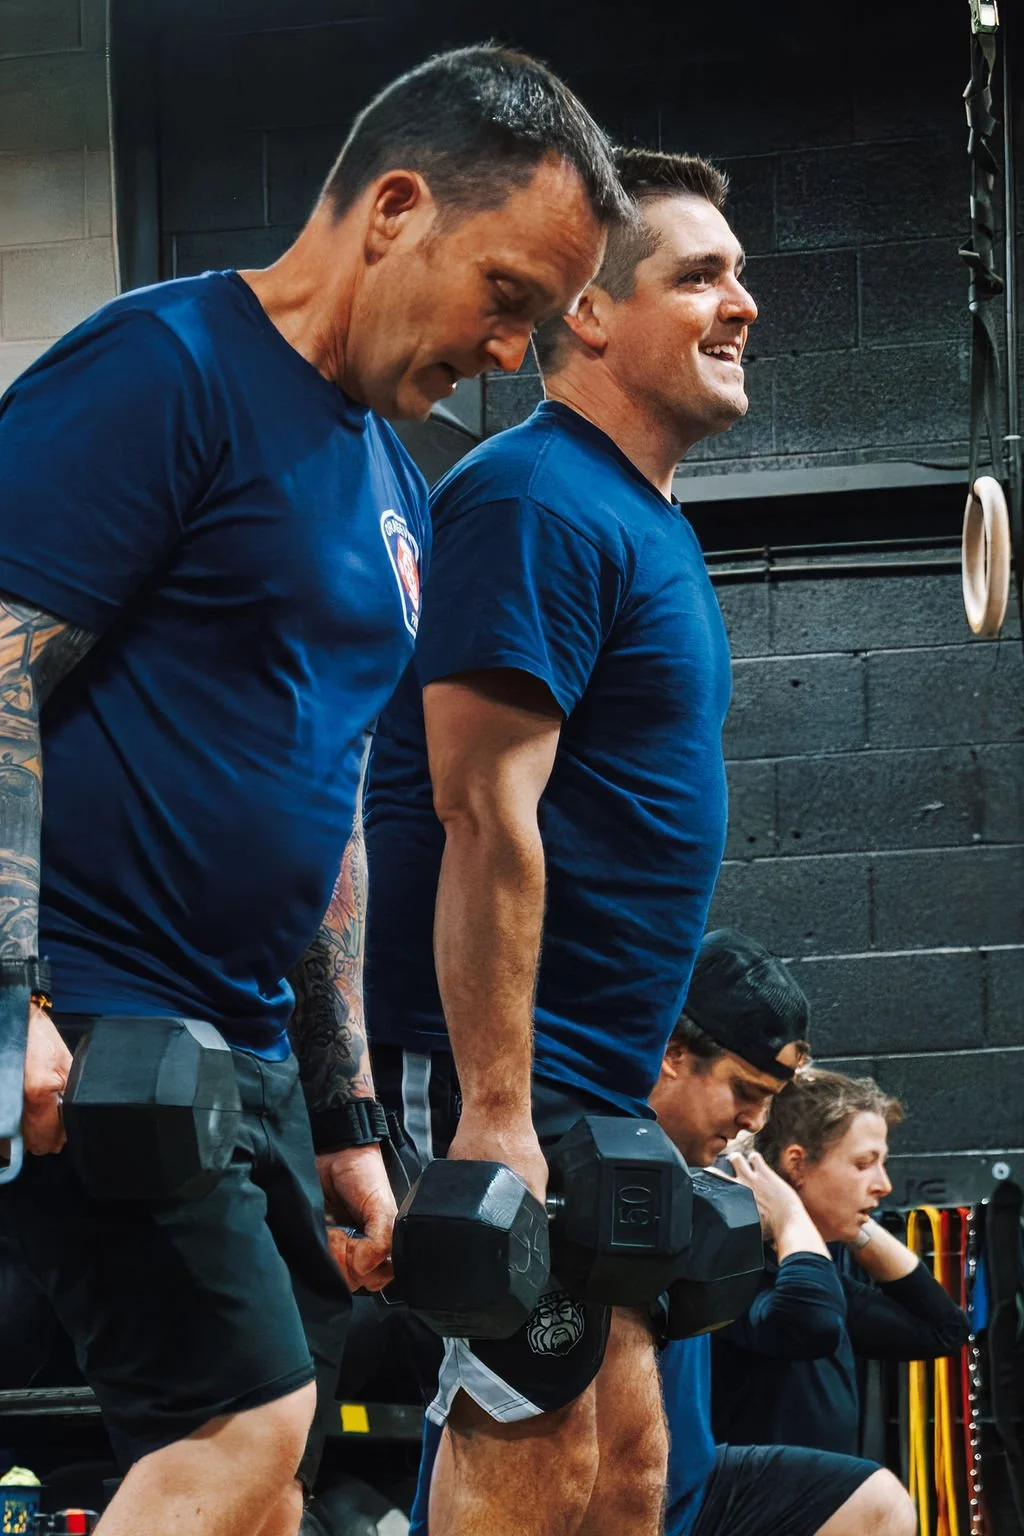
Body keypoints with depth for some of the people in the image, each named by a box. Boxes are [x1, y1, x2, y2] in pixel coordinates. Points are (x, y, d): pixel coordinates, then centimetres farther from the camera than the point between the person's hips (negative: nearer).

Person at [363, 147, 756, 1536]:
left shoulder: (643, 520, 18)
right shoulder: (538, 506, -14)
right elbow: (485, 814, -21)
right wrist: (494, 1108, -26)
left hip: (586, 1081, 10)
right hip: (504, 1074, -10)